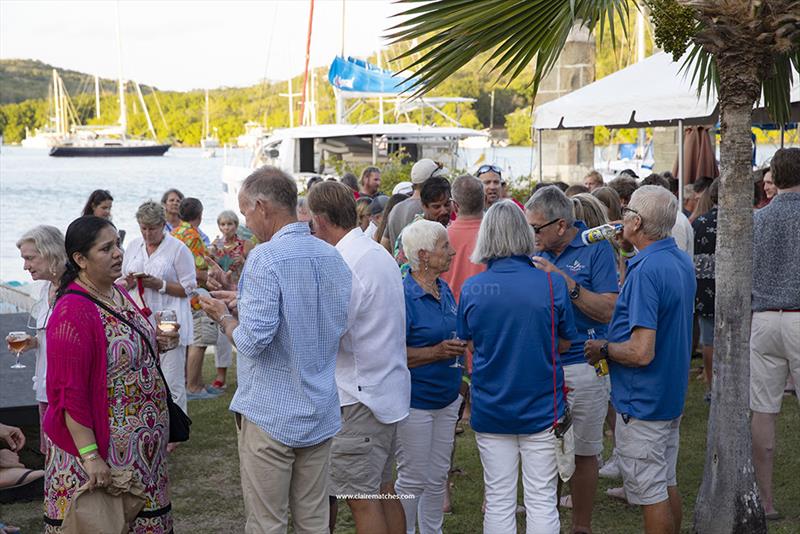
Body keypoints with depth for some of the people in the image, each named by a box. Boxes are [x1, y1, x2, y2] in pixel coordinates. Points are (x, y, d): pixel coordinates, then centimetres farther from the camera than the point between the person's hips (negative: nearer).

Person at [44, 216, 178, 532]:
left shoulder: (118, 293, 7)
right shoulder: (73, 312, -19)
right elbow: (69, 394, -21)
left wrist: (156, 343, 4)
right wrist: (90, 456, -24)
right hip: (103, 447, -8)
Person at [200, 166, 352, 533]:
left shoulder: (266, 258, -17)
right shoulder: (333, 257, 6)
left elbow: (254, 340, -23)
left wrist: (224, 317, -1)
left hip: (270, 415, -7)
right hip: (321, 414, 7)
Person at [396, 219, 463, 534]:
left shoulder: (444, 289, 8)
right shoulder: (404, 295, -18)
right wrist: (437, 352, -27)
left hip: (446, 398, 8)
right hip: (415, 400, -8)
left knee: (438, 477, 16)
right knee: (412, 480, 4)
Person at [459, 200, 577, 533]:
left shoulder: (471, 289, -7)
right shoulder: (552, 285, -10)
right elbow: (565, 342, 3)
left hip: (490, 409, 1)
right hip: (542, 407, -1)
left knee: (498, 503, 11)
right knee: (542, 502, 7)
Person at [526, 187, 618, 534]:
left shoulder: (596, 249, -7)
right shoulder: (539, 253, 7)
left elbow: (607, 311, -14)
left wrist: (566, 282, -22)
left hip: (582, 366, -4)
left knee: (583, 452, 8)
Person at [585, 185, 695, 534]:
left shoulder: (645, 271, -25)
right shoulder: (682, 262, 5)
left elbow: (641, 352, -30)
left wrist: (603, 348, -10)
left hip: (642, 402, -9)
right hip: (672, 397, 9)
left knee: (651, 493, 2)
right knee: (667, 485, 20)